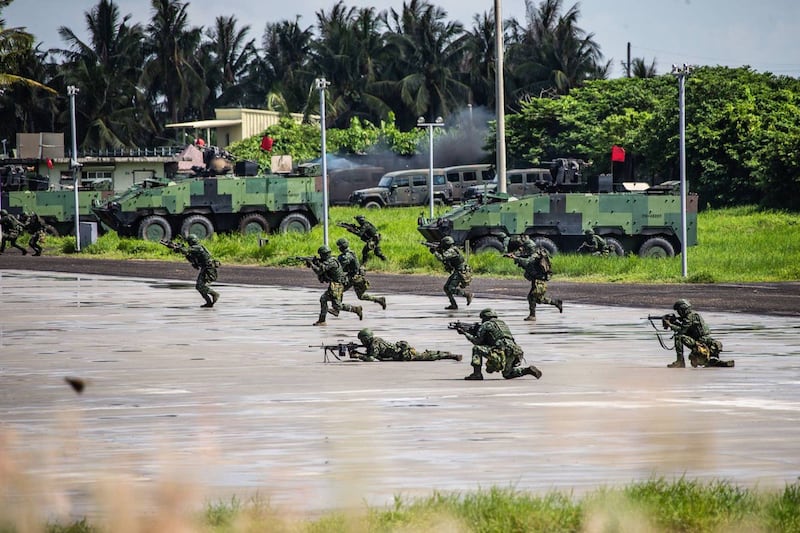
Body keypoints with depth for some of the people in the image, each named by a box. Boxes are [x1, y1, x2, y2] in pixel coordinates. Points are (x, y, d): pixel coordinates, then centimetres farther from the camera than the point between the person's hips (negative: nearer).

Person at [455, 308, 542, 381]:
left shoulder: (486, 325, 6)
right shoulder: (501, 323, 30)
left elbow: (477, 341, 6)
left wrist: (465, 333, 19)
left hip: (503, 351, -8)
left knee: (476, 349, -2)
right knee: (507, 374, 28)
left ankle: (477, 373, -9)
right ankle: (529, 370, 9)